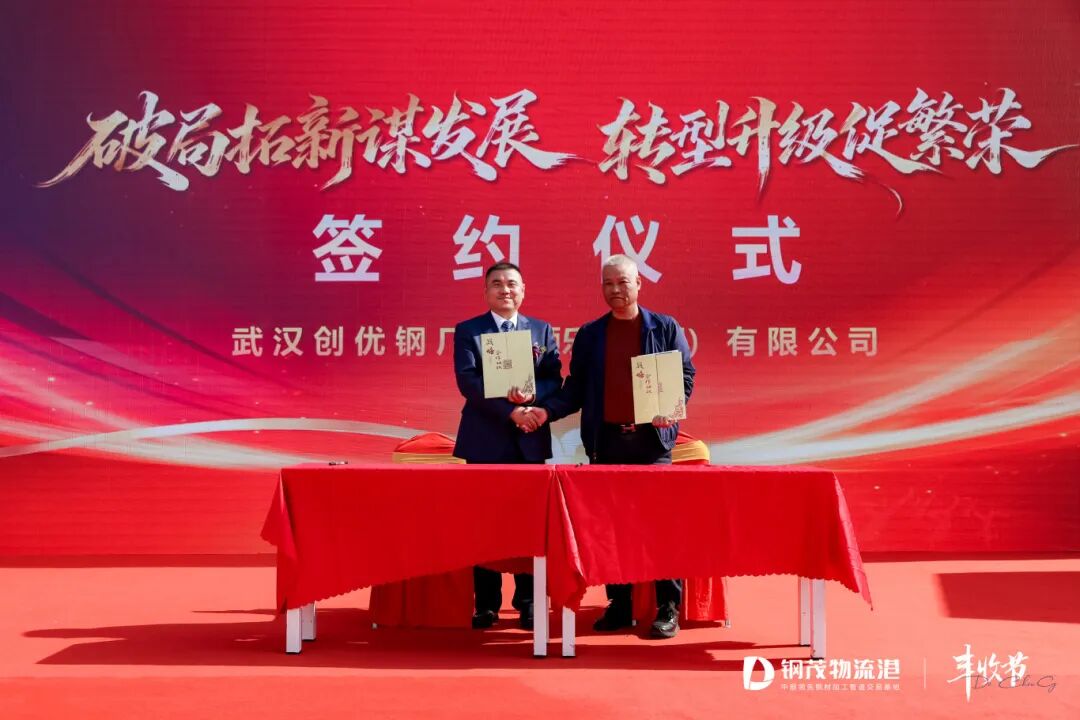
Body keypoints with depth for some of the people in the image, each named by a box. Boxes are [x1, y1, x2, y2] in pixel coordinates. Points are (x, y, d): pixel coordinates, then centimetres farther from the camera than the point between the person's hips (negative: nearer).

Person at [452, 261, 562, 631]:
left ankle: (528, 603, 13)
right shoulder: (467, 331, 5)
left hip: (531, 439, 2)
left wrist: (532, 395, -18)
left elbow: (554, 379, 4)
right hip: (485, 440, -1)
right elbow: (467, 381, -8)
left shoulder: (542, 330, 12)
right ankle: (486, 604, 12)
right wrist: (510, 410, -18)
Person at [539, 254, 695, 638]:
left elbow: (686, 376, 5)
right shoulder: (588, 334, 13)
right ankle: (619, 606, 14)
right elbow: (575, 389, 10)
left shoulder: (666, 328, 8)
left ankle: (668, 608, 3)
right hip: (605, 441, 2)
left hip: (651, 438, -2)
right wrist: (546, 410, -7)